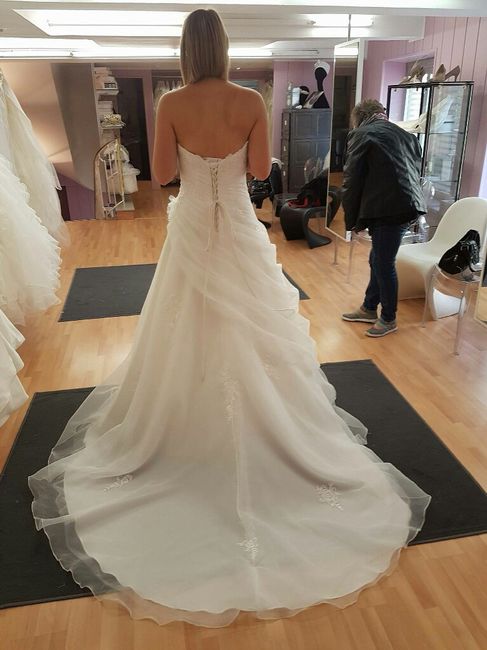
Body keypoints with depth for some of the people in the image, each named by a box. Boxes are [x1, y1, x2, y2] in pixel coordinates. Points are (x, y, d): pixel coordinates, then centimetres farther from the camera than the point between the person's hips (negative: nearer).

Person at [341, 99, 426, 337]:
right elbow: (416, 172, 20)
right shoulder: (407, 135, 20)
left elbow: (352, 181, -3)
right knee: (379, 259, 18)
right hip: (408, 205, 8)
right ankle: (369, 308, 31)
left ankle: (388, 319, 16)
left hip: (388, 208, -8)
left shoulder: (361, 135, 0)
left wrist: (352, 220, 7)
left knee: (384, 263, 4)